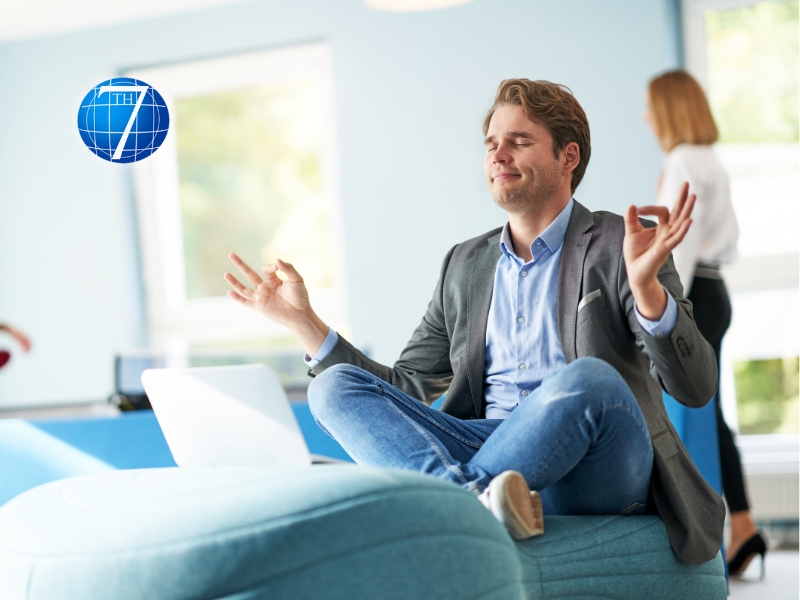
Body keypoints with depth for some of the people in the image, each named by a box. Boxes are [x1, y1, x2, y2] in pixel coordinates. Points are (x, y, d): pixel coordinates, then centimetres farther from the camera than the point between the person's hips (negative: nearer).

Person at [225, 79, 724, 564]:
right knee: (334, 385, -14)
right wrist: (302, 319, 15)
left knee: (588, 377, -37)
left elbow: (695, 387, -8)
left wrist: (645, 284, -26)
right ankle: (473, 496, -40)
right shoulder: (465, 264, 21)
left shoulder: (620, 246, 4)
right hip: (495, 450, 5)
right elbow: (403, 391, 22)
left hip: (598, 471, -5)